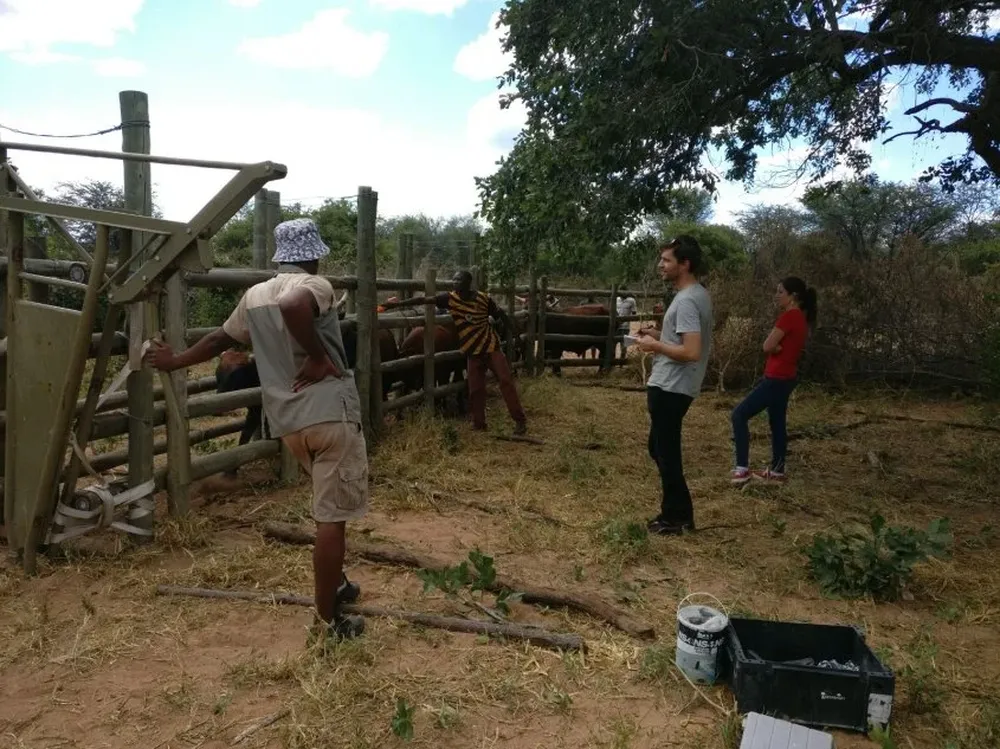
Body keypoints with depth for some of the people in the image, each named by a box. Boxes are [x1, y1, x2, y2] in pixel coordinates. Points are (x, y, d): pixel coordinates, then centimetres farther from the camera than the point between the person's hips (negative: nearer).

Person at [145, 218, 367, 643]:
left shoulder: (254, 296, 14)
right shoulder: (315, 286, -7)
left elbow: (219, 339, 24)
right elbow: (292, 306, -31)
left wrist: (175, 362, 40)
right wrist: (318, 358, -20)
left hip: (288, 421, 7)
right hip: (331, 413, -7)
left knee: (330, 509, 27)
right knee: (332, 517, 0)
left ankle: (336, 585, 40)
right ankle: (328, 622, 7)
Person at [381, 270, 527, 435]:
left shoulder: (484, 298, -8)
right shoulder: (450, 298, -8)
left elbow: (500, 316, 6)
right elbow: (423, 300, -13)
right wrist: (397, 304, -17)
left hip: (492, 346, -1)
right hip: (473, 352, 2)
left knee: (506, 381, -2)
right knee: (475, 388, 4)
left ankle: (520, 420, 6)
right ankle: (478, 424, 20)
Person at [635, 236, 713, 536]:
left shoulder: (687, 301, -21)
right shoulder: (697, 294, 12)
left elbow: (692, 352, -27)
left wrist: (655, 345, -15)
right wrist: (659, 333, 13)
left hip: (670, 388, -11)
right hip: (672, 386, 11)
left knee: (666, 453, 1)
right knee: (661, 449, 19)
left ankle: (674, 518, 14)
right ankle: (679, 513, 27)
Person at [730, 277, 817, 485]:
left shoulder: (789, 316, -19)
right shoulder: (800, 317, 12)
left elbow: (767, 346, -17)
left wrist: (775, 346, 1)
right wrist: (778, 346, -7)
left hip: (777, 378, -10)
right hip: (785, 377, 10)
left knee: (740, 414, -8)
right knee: (777, 422, 16)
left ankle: (742, 468, -9)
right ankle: (777, 471, 23)